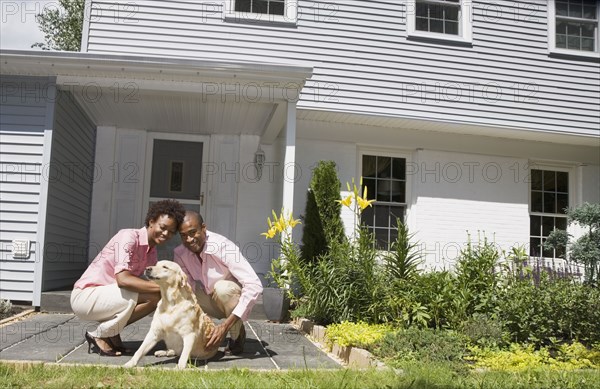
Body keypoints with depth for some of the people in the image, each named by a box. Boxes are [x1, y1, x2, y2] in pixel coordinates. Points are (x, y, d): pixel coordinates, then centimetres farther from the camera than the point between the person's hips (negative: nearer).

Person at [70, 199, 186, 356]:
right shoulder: (129, 237, -19)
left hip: (105, 296, 8)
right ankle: (101, 336, -8)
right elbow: (123, 279, -31)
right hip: (84, 296, -8)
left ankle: (111, 334, 4)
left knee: (157, 297, -4)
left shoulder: (152, 253, 7)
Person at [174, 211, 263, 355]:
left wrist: (226, 324, -44)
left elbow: (255, 286, -38)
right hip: (211, 299, 5)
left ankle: (237, 335, -11)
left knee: (222, 288, -37)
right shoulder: (180, 253, -13)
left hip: (235, 300, -4)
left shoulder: (224, 247, -30)